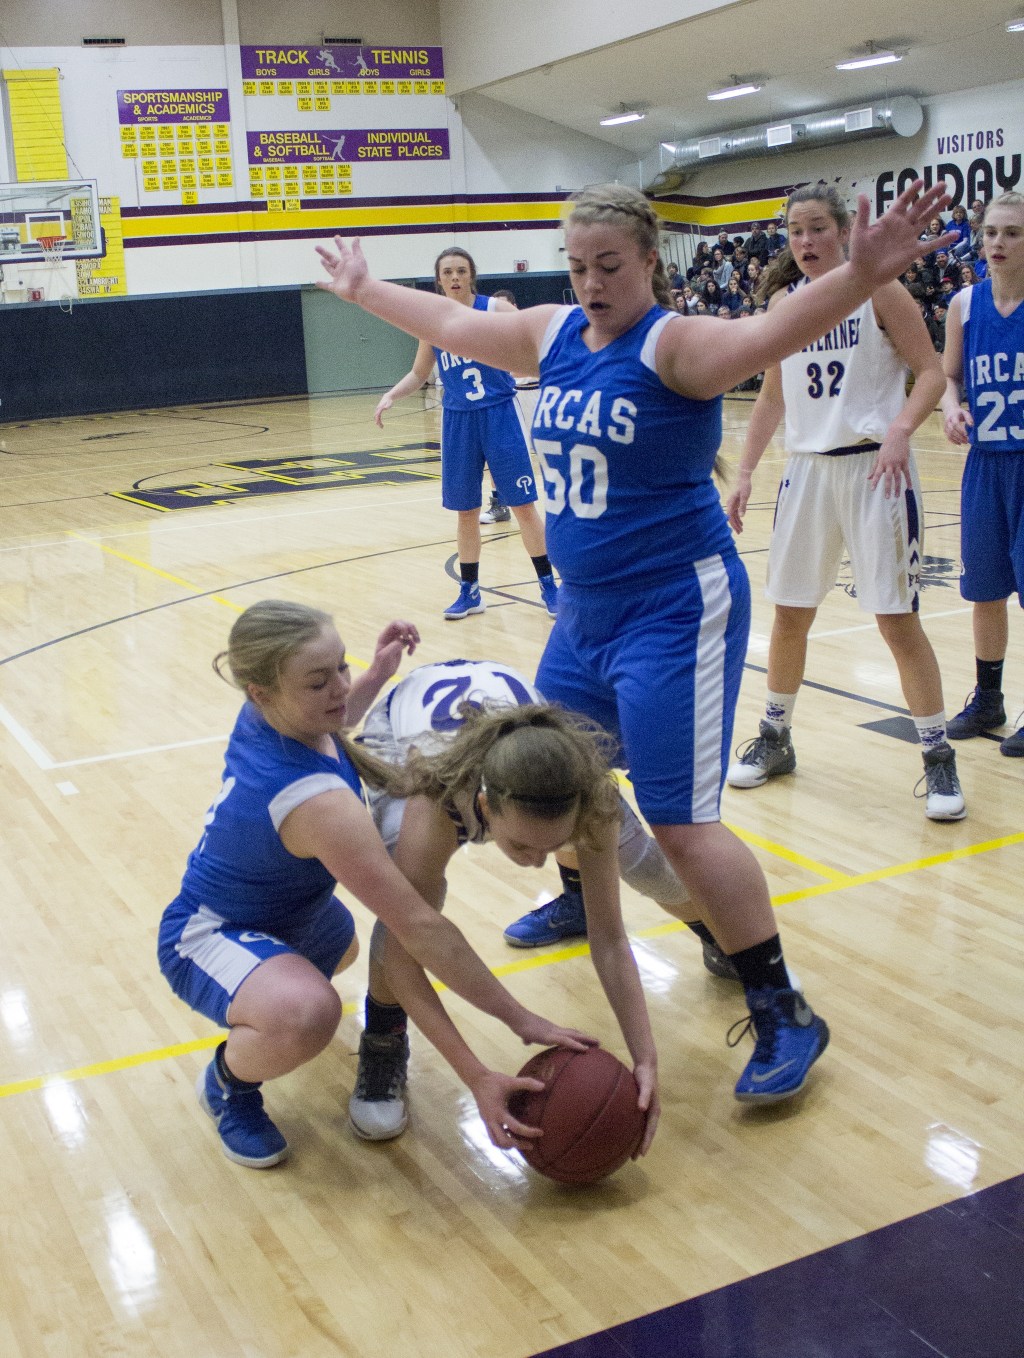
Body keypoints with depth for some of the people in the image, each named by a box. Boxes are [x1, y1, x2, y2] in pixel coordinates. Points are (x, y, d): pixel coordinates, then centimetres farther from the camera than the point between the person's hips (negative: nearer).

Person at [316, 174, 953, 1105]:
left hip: (675, 612, -8)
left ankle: (785, 1014, 1)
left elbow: (769, 334, -35)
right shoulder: (552, 335, 6)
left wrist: (860, 277, -53)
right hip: (587, 611, 8)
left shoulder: (672, 345, -16)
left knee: (682, 822, -11)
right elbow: (451, 323, 22)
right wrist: (364, 289, 34)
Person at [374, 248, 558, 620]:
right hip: (458, 421, 3)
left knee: (523, 504, -2)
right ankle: (470, 592, 21)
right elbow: (419, 374, 15)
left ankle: (549, 586, 9)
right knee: (465, 511, 9)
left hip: (500, 415, -3)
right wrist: (390, 395, 0)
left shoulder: (495, 309, -6)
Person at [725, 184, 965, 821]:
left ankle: (939, 756, 7)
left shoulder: (877, 288, -6)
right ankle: (776, 738, 28)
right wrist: (745, 473, 10)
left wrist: (900, 431, -24)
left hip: (875, 468, -5)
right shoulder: (783, 302, 8)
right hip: (808, 468, 5)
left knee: (897, 618, -5)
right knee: (789, 613, 10)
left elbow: (932, 371, -7)